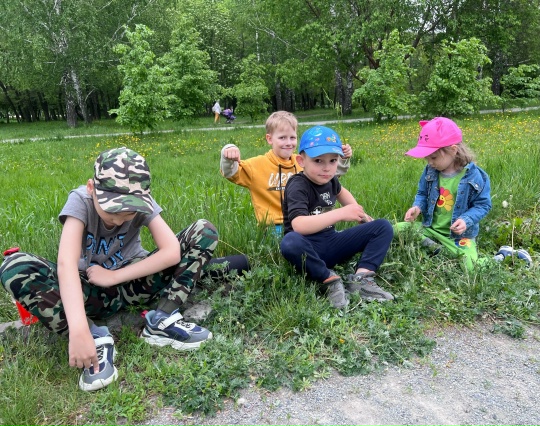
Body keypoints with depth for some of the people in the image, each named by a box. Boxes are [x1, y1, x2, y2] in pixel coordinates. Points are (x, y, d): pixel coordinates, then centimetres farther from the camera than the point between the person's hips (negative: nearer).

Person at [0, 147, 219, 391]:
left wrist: (114, 276, -26)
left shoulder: (143, 204, -16)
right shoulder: (80, 200, -22)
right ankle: (97, 338, -25)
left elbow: (172, 252, -27)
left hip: (133, 282, 1)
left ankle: (162, 321, -19)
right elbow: (66, 265, -36)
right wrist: (79, 331, -47)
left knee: (204, 231, -17)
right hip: (90, 291, -1)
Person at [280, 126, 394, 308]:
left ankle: (361, 277, -19)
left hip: (331, 244, 7)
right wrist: (341, 213, -37)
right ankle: (330, 280, -20)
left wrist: (361, 214, 18)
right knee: (290, 242, -42)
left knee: (383, 226, 0)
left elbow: (340, 192, 31)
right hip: (307, 249, -7)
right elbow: (298, 225, -36)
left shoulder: (329, 179, 4)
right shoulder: (298, 186, -18)